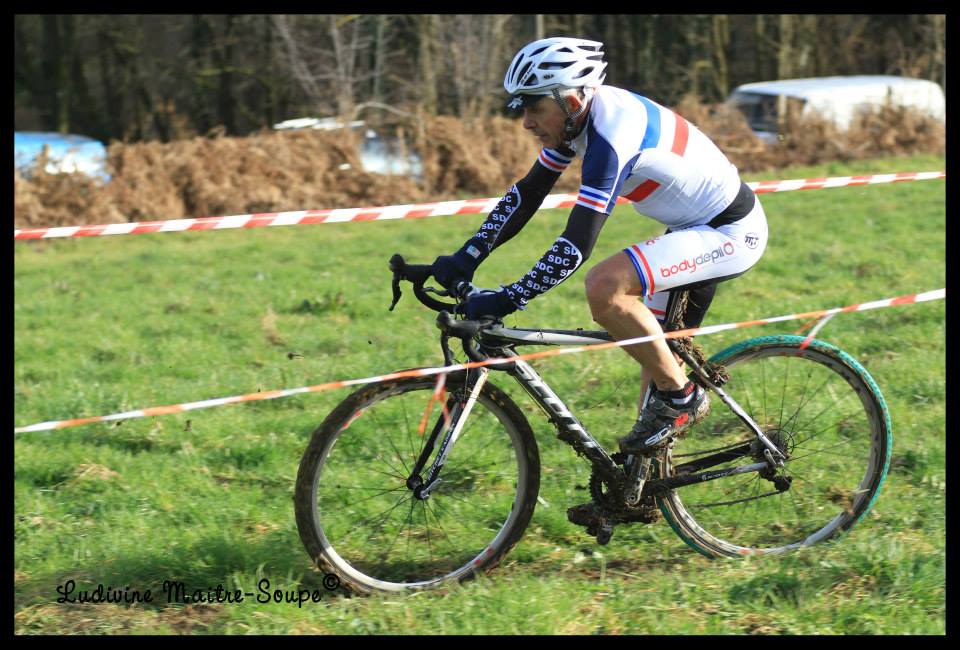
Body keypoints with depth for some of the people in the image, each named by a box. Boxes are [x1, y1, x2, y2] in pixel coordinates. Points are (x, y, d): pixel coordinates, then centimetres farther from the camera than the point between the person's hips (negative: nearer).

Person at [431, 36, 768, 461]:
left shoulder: (612, 135, -29)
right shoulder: (578, 114, -1)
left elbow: (576, 246, -34)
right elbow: (526, 193, 7)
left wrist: (505, 302, -33)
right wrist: (466, 259, -1)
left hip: (731, 233, -10)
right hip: (696, 227, 10)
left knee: (604, 285, -27)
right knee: (655, 359, 13)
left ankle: (681, 398, -11)